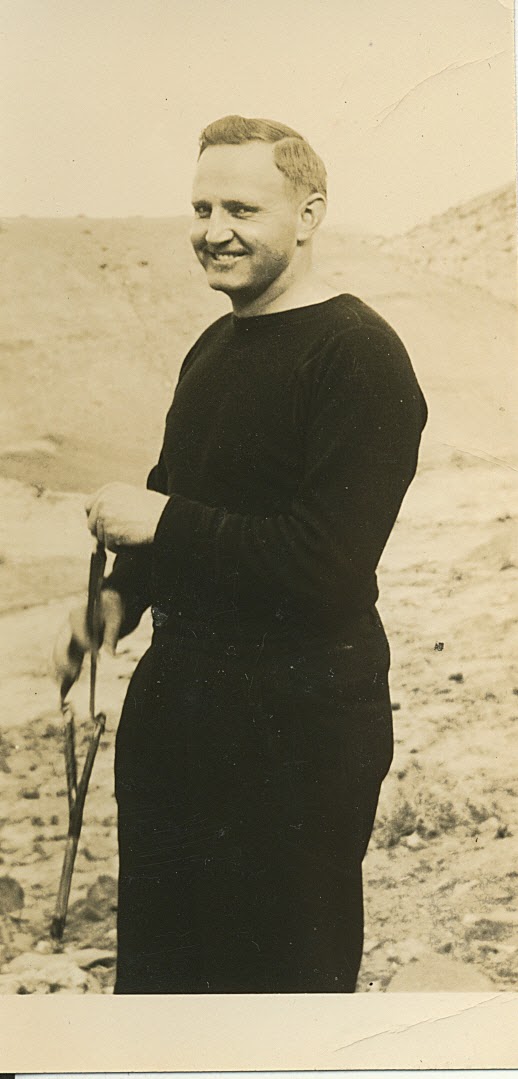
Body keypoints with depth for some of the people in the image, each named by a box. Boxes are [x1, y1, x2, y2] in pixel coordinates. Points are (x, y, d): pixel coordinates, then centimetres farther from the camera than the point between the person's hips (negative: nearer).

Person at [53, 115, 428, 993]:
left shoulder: (358, 356, -17)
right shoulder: (214, 347, 11)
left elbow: (330, 562, -26)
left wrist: (162, 522, -19)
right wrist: (121, 594, 5)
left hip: (299, 724, -8)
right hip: (175, 693, 9)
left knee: (285, 968, 7)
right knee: (154, 953, 21)